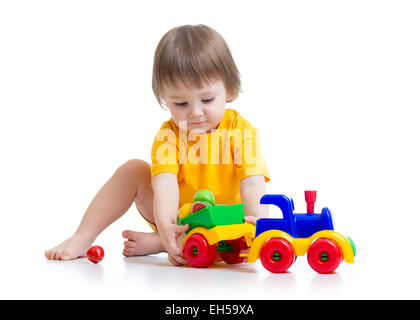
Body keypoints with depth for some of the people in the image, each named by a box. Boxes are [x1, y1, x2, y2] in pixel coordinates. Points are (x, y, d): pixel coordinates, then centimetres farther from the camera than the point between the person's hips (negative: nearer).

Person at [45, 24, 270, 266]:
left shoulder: (241, 131, -19)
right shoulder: (169, 134, -16)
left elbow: (253, 183, -31)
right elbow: (165, 182, -32)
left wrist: (258, 221, -51)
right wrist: (165, 225, -51)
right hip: (175, 219, 2)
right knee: (134, 169, -13)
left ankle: (155, 243, -30)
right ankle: (82, 239, -9)